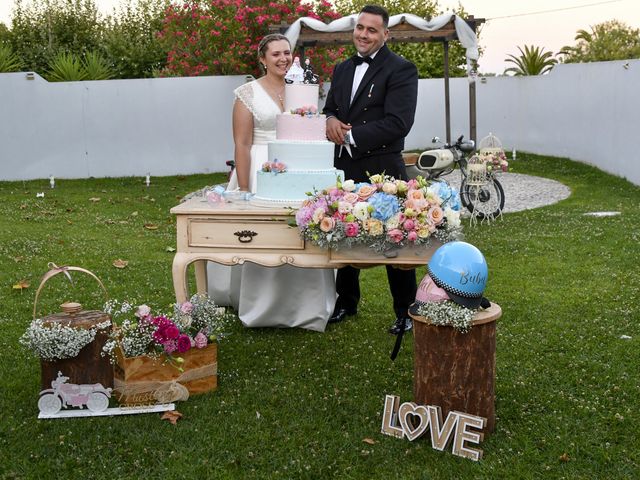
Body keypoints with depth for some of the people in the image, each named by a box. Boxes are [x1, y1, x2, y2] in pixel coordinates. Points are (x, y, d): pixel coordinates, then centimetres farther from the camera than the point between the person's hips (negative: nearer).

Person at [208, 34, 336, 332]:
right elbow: (241, 144, -6)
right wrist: (244, 190, -11)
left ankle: (303, 308, 20)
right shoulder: (249, 93, -3)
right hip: (260, 172, -4)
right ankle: (262, 308, 15)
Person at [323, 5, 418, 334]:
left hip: (382, 172, -6)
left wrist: (350, 135, -19)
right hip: (345, 170, 7)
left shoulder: (401, 70, -8)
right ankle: (346, 302, 32)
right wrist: (331, 119, -6)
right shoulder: (343, 69, 14)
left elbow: (397, 123, -18)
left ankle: (405, 311, 16)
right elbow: (329, 108, 18)